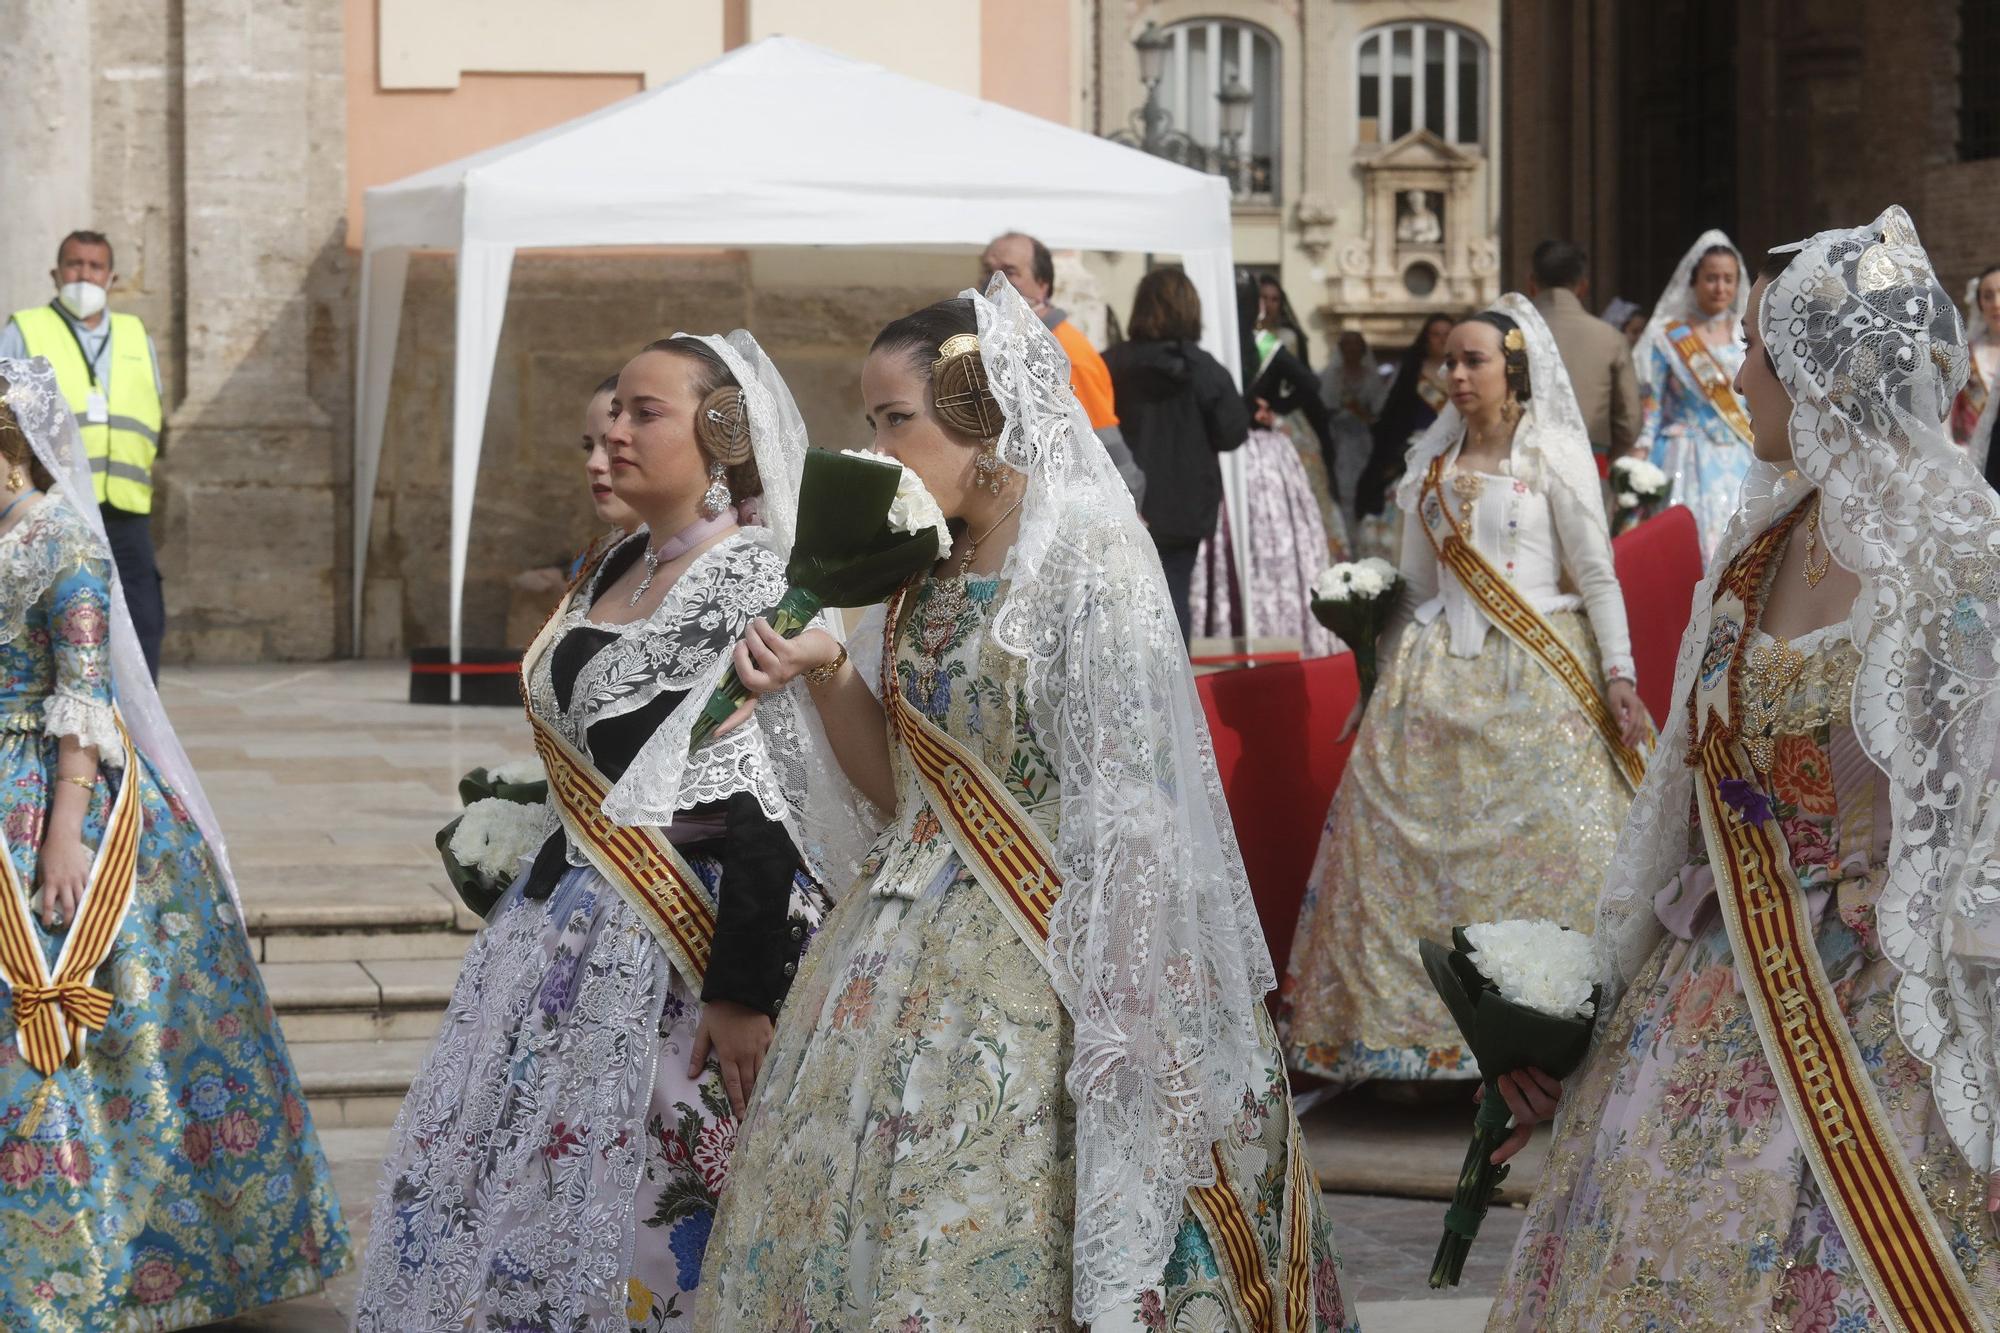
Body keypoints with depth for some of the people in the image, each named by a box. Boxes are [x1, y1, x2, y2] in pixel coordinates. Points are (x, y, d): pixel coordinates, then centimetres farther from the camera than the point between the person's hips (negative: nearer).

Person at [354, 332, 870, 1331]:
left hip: (668, 946, -9)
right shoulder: (618, 570, 11)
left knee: (625, 1195, -3)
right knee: (489, 1171, 10)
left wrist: (745, 993, -21)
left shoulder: (751, 586, -14)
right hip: (565, 921, 9)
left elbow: (765, 807, -18)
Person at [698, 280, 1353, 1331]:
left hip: (1031, 969, -8)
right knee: (857, 1234, 8)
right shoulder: (925, 571, 11)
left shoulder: (1085, 558, -12)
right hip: (911, 955, 8)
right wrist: (825, 669, -1)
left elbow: (1129, 812, -15)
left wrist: (1109, 1031, -19)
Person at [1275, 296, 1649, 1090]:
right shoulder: (1432, 464, 15)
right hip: (1443, 680, 5)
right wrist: (1384, 676, 16)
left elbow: (1598, 576, -1)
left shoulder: (1554, 455, 2)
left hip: (1539, 676, -4)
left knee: (1553, 843, -12)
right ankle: (1411, 1025, 3)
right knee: (1406, 840, -4)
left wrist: (1620, 679, -9)